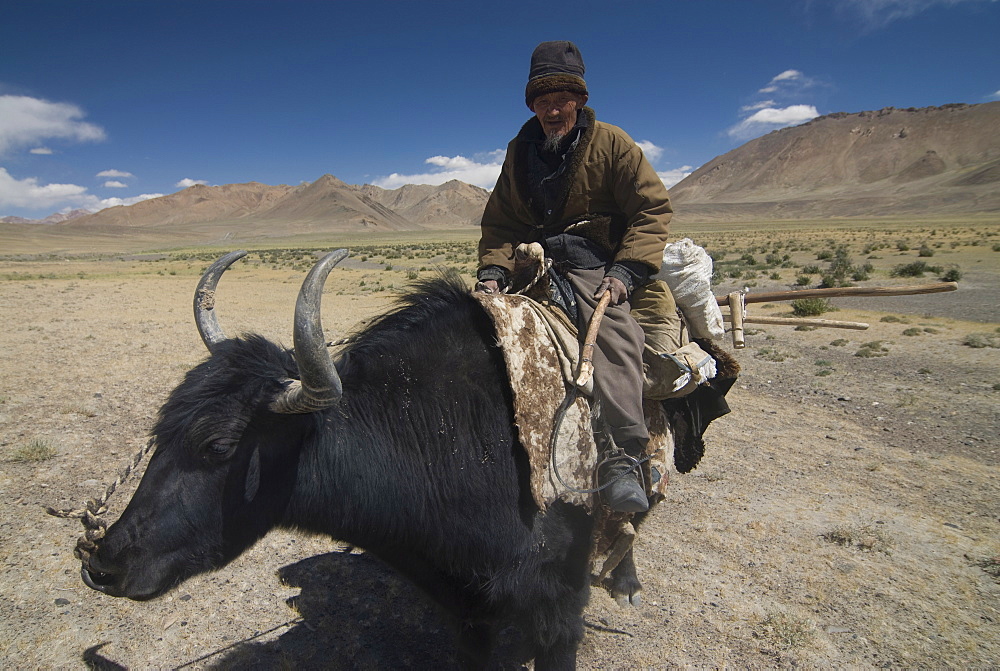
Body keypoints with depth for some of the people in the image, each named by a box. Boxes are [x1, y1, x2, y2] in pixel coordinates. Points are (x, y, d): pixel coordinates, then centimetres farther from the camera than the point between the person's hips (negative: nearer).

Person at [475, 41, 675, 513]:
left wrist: (626, 270, -17)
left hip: (595, 263, -4)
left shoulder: (611, 143, 2)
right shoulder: (520, 152, 13)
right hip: (534, 262, 5)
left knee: (611, 332, -30)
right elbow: (500, 222, 12)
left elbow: (653, 208, -2)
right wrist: (493, 270, -8)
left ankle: (620, 462, -32)